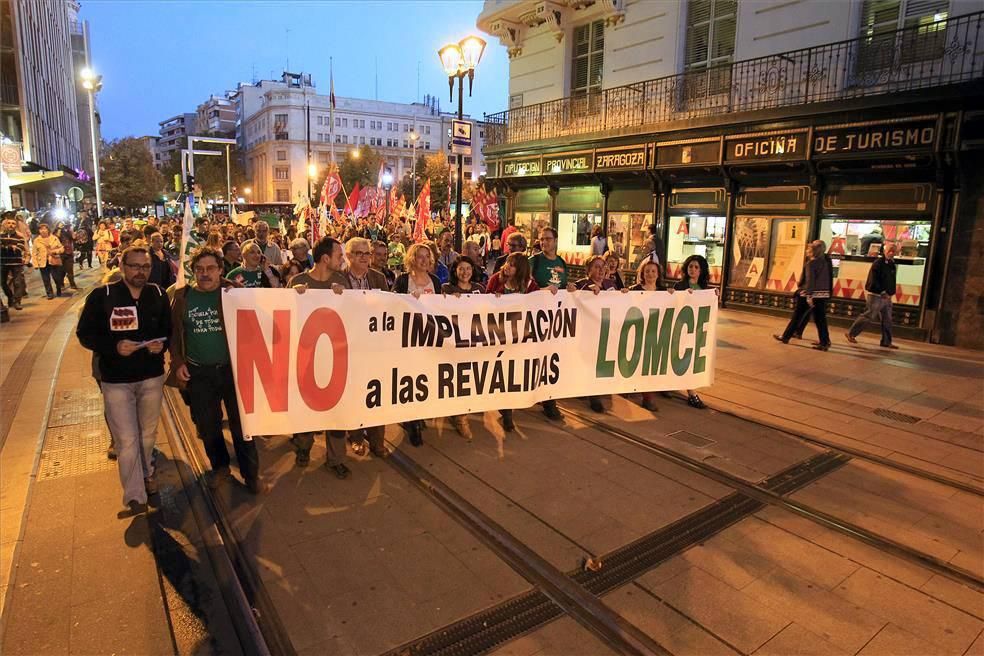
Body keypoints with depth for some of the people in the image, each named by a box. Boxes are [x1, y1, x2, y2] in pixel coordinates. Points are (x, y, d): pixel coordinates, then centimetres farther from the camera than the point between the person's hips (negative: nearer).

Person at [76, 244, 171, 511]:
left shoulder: (159, 295, -2)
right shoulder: (101, 296, -9)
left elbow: (169, 329, 7)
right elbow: (84, 334, -7)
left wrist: (162, 344, -15)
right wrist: (115, 346, -23)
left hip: (152, 376, 3)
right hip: (116, 379, -3)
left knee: (148, 433, 19)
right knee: (127, 441, -3)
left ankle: (146, 471, 45)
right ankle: (134, 496, 12)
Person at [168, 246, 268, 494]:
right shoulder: (182, 297, 2)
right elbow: (174, 333, 8)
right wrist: (178, 362, 1)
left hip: (233, 369, -2)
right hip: (198, 373, 2)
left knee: (241, 424, 5)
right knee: (207, 426, 15)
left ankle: (251, 474, 19)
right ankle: (220, 468, 37)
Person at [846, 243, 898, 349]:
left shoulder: (892, 265, 12)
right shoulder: (878, 263, -12)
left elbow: (892, 281, 20)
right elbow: (873, 281, -19)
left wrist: (891, 292, 8)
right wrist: (883, 292, -21)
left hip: (886, 296, 8)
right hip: (875, 295, -8)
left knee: (887, 320, 8)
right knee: (868, 316, -5)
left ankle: (886, 342, 14)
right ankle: (851, 334, 7)